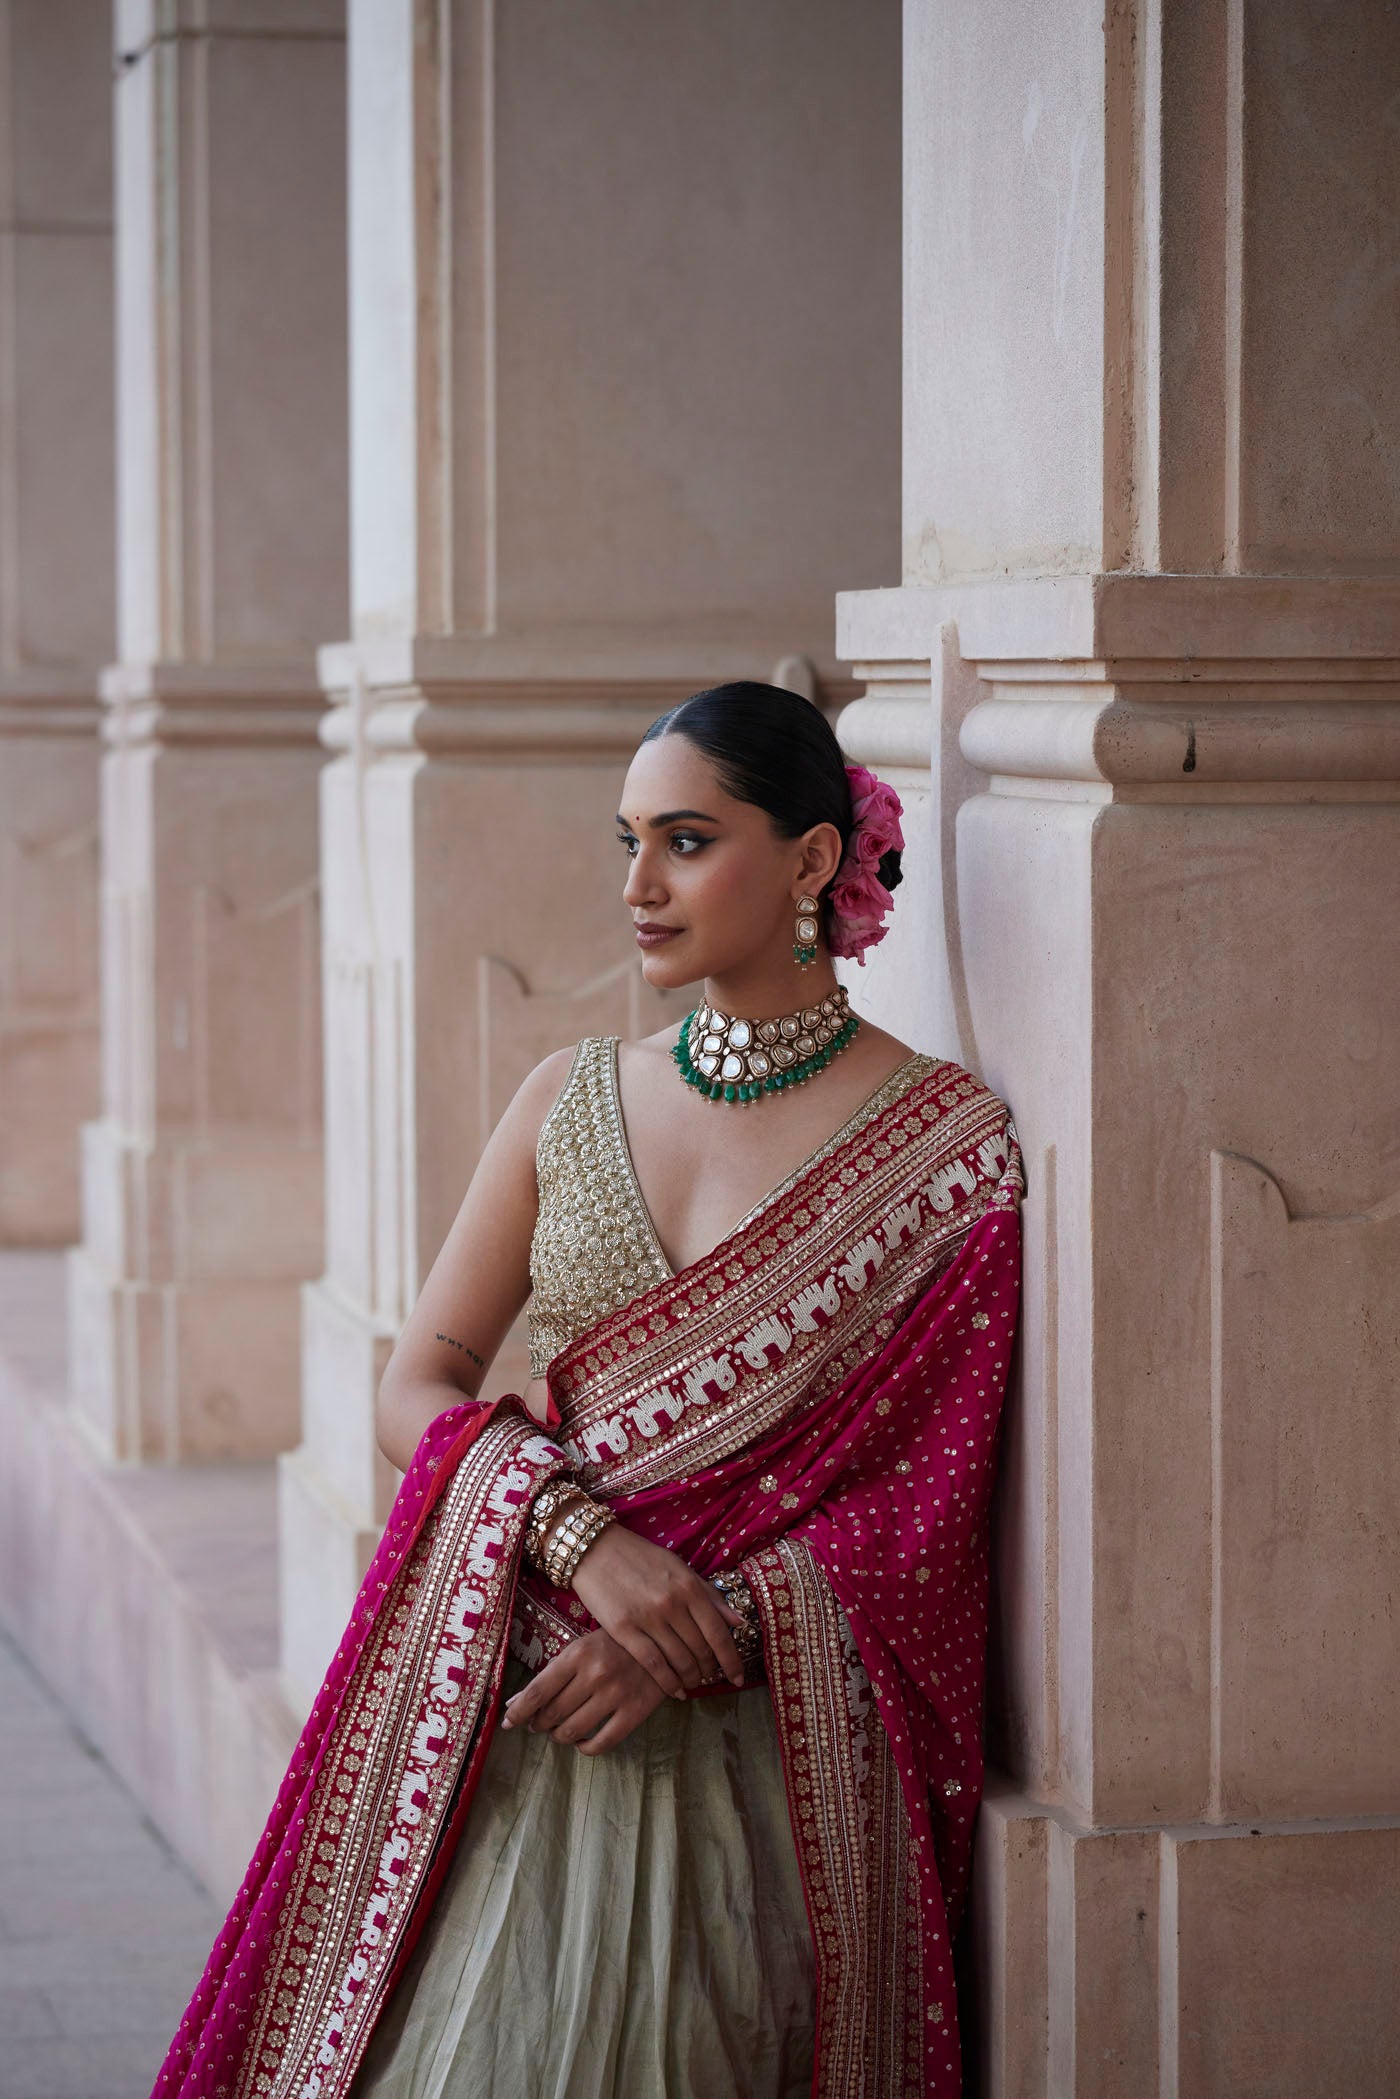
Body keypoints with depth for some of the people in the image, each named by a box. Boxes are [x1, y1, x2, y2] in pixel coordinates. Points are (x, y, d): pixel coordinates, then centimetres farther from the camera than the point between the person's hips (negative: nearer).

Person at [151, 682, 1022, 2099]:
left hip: (769, 1711, -3)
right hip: (513, 1690, 3)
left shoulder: (951, 1145, -2)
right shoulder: (572, 1102, 11)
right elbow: (418, 1387, 7)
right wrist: (583, 1539, -12)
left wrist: (701, 1637, -15)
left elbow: (925, 1504, -3)